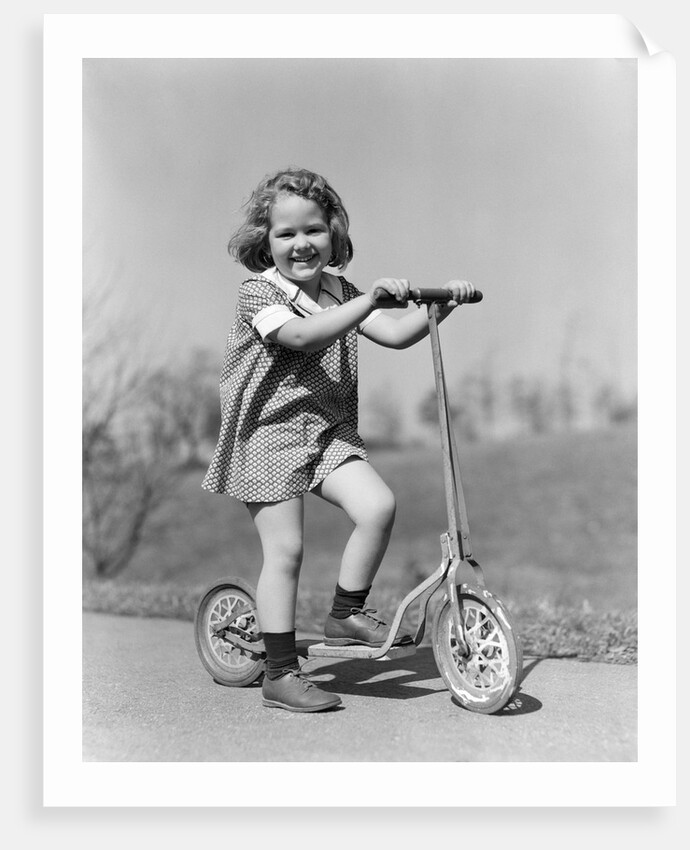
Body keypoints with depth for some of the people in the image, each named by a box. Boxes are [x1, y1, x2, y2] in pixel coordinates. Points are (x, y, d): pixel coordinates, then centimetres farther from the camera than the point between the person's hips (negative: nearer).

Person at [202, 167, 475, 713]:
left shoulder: (340, 293, 10)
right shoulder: (259, 293, -10)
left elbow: (395, 334, 3)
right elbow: (304, 335, -29)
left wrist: (441, 305, -11)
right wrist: (370, 298, -35)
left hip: (330, 431, 6)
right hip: (269, 434, -5)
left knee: (378, 505, -17)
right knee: (285, 551, -6)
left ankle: (346, 615, 3)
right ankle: (281, 675, 6)